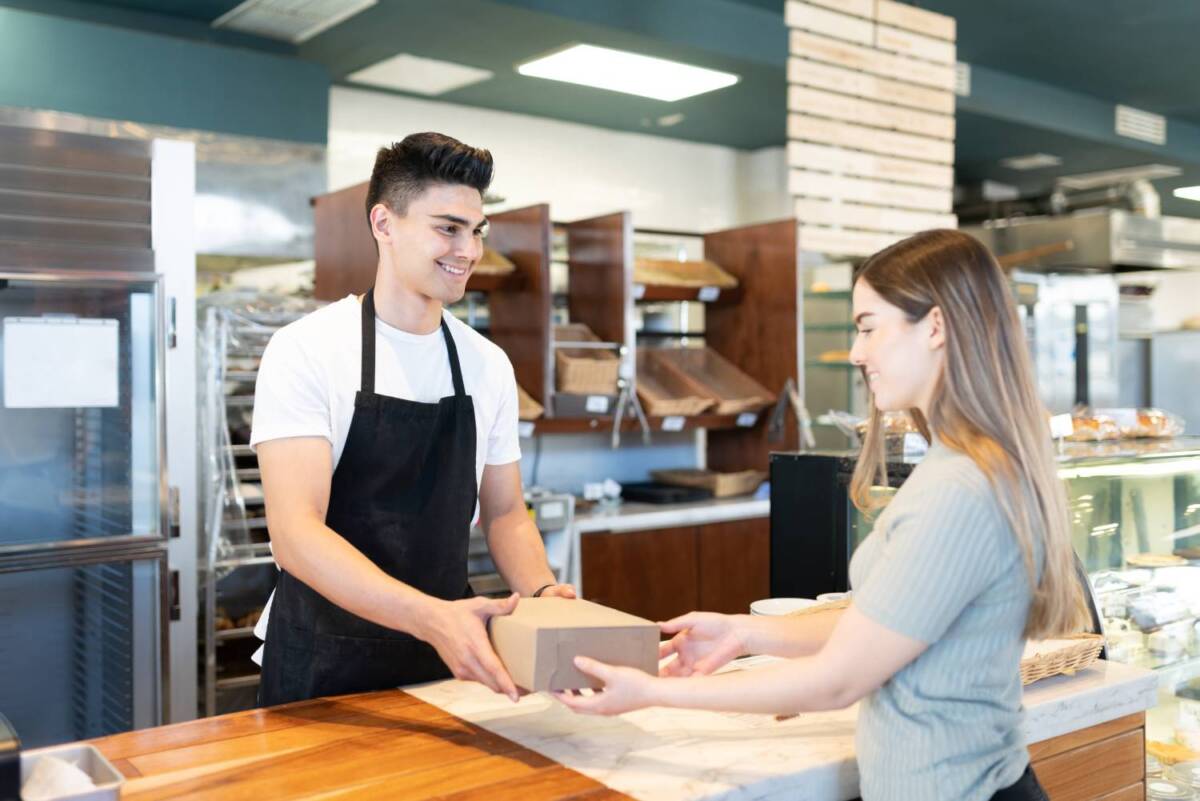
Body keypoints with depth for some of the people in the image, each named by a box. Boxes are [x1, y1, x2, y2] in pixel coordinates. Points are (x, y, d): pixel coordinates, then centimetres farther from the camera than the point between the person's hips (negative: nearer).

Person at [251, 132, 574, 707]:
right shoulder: (305, 350, -14)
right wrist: (431, 616, -36)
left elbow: (504, 512, 8)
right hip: (326, 665, -4)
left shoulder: (489, 365, 1)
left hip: (448, 658, 5)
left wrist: (541, 594, -13)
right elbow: (295, 531, -23)